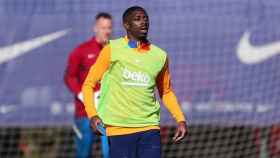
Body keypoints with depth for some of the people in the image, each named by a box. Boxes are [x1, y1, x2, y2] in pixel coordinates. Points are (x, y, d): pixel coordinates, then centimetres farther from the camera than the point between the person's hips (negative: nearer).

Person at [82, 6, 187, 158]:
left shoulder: (160, 55, 9)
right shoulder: (112, 50, -1)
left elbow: (166, 91, 22)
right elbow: (89, 84, 3)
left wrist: (180, 119, 9)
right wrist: (92, 115, -12)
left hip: (150, 128, 3)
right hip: (119, 128, -3)